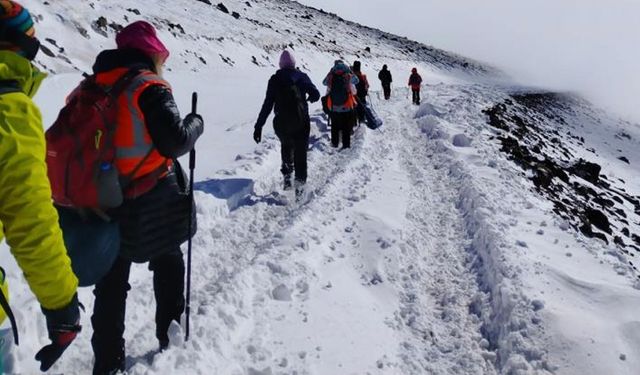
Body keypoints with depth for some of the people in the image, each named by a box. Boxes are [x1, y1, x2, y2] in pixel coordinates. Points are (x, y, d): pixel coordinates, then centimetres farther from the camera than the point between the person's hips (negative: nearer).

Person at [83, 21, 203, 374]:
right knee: (168, 265, 19)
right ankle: (171, 332, 34)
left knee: (111, 280, 13)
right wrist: (196, 122, 0)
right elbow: (176, 142, -19)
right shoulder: (149, 87, -14)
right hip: (153, 203, -5)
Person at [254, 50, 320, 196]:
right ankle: (300, 182, 0)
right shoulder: (302, 76, 2)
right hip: (301, 122, -1)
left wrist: (258, 126, -1)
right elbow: (316, 95, -2)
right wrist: (309, 98, 24)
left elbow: (267, 105, -3)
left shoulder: (275, 79, 2)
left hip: (281, 123, 1)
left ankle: (287, 174, 14)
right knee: (300, 153, 8)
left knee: (286, 145, 27)